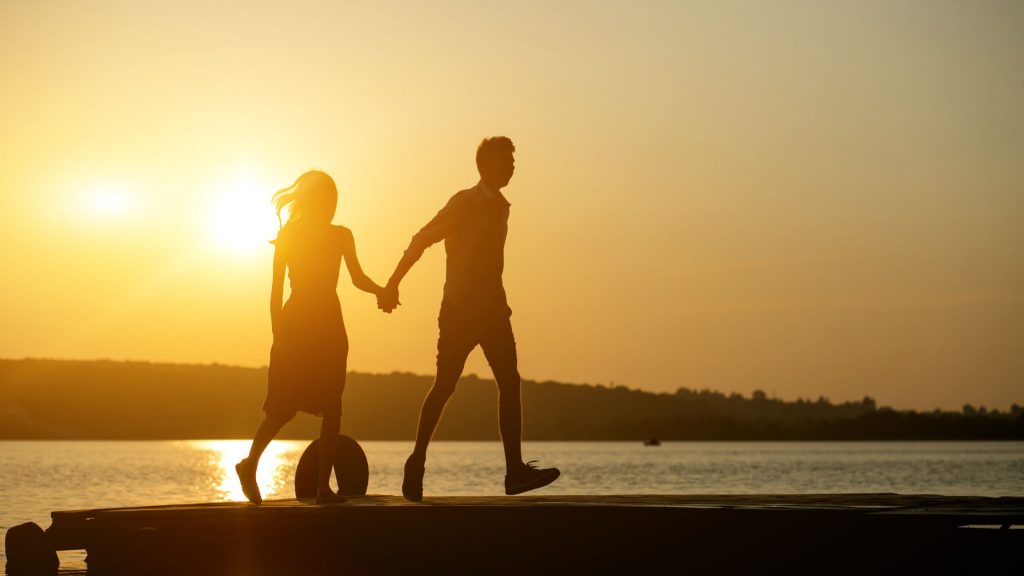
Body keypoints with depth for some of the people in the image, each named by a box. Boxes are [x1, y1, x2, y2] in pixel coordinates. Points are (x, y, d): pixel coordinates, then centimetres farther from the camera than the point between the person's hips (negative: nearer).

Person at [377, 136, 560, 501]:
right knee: (444, 386, -5)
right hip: (460, 310, -7)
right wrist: (392, 285, -19)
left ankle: (515, 471, -13)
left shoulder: (500, 207, 16)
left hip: (492, 310, 7)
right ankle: (417, 463, 10)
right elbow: (421, 241, -11)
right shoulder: (464, 204, -6)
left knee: (510, 383, -7)